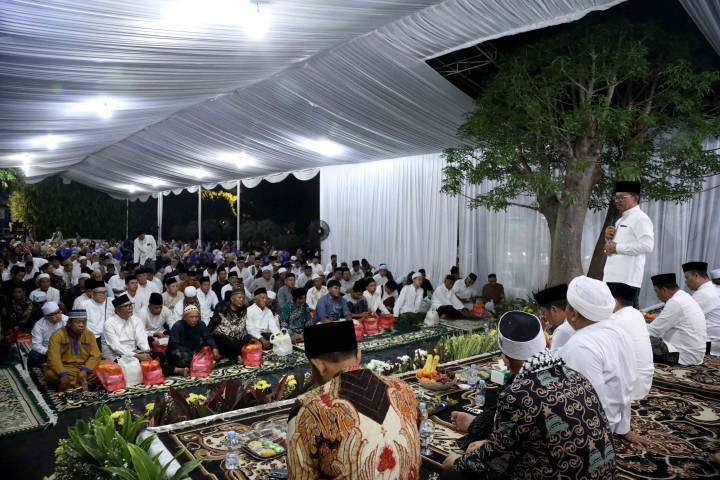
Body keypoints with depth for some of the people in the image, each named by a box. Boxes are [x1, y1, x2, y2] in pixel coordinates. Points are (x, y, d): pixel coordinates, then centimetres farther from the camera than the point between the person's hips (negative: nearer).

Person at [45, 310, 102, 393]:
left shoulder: (89, 335, 4)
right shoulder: (58, 335, -7)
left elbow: (95, 356, -1)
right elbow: (54, 358, -17)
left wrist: (85, 370, -20)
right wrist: (63, 374, -32)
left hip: (85, 369, 2)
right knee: (51, 375, -33)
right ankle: (85, 384, -20)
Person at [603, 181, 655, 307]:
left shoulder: (640, 218, -6)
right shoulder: (621, 220, 22)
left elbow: (647, 246, -19)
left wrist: (617, 247, -15)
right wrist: (608, 238, 5)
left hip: (627, 280, -9)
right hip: (612, 278, 9)